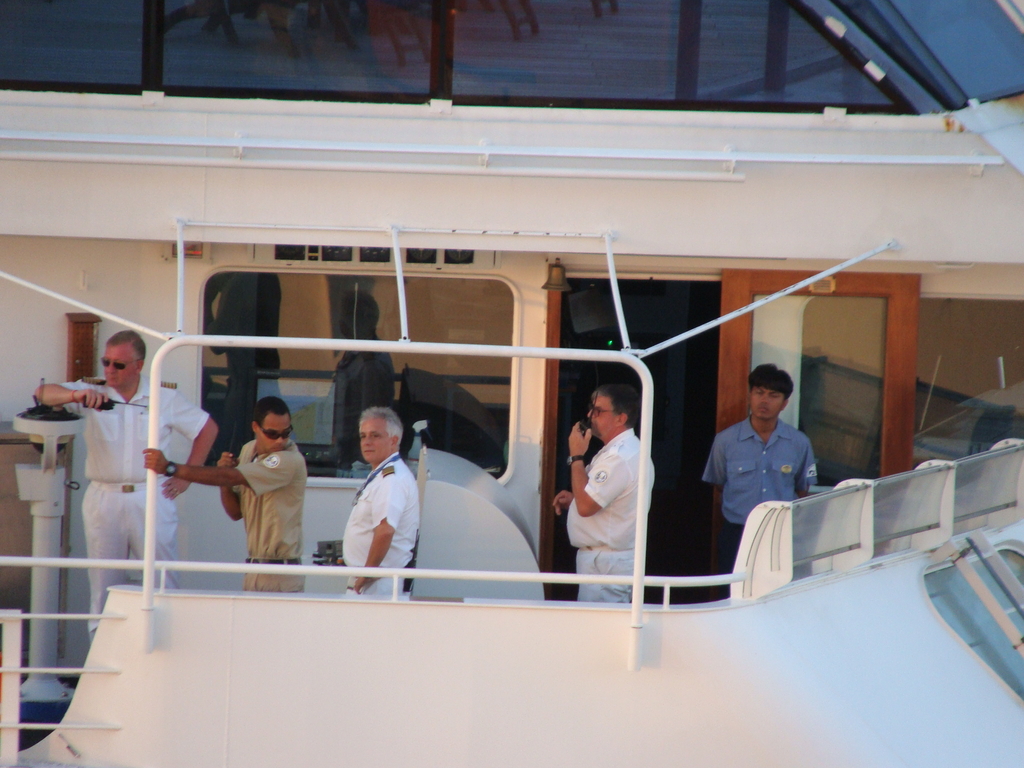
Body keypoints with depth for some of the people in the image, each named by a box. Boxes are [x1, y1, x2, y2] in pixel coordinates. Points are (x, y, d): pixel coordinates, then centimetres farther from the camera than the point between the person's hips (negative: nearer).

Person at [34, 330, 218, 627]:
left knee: (164, 583, 0)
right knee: (103, 585, 5)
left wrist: (186, 477, 7)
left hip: (152, 500, 0)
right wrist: (77, 396, -33)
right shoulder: (92, 392, 2)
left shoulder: (166, 399, 3)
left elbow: (207, 429, 13)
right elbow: (44, 393, -12)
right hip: (103, 499, 1)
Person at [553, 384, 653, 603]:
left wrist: (576, 457, -15)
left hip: (604, 565, -11)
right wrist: (575, 497, 11)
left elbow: (586, 507, -23)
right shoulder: (625, 449, 14)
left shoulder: (620, 457, -21)